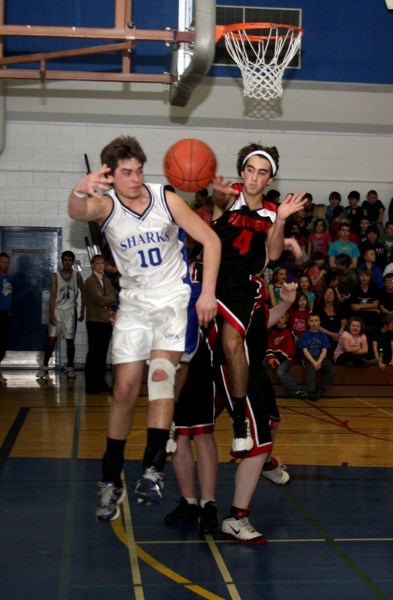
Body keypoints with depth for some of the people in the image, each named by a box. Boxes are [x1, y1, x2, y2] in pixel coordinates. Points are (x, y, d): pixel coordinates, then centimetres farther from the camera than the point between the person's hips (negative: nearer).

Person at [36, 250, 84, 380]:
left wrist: (82, 312, 2)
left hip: (70, 311, 0)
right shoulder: (55, 276, 0)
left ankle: (70, 368, 10)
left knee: (70, 340, 2)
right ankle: (44, 366, 6)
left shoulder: (77, 276, 3)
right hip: (57, 310, 0)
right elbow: (53, 295, -4)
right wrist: (51, 313, -12)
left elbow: (83, 293, 7)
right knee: (51, 339, -2)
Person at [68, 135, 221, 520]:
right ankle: (111, 480, 15)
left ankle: (153, 466, -22)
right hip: (134, 303, 1)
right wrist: (80, 191, -62)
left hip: (175, 298, -1)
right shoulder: (105, 204, -12)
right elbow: (77, 212, -38)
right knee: (124, 391, 2)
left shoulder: (167, 200, -10)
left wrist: (207, 293, -12)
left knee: (161, 372, -23)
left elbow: (210, 240, -4)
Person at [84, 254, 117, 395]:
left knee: (102, 353, 9)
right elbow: (99, 299, -15)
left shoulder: (107, 281, 17)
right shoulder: (90, 281, -5)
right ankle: (90, 385, 0)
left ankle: (100, 382, 14)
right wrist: (112, 299, 0)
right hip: (95, 321, -7)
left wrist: (110, 308, -8)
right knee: (93, 353, -4)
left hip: (106, 321, 7)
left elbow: (113, 299, 11)